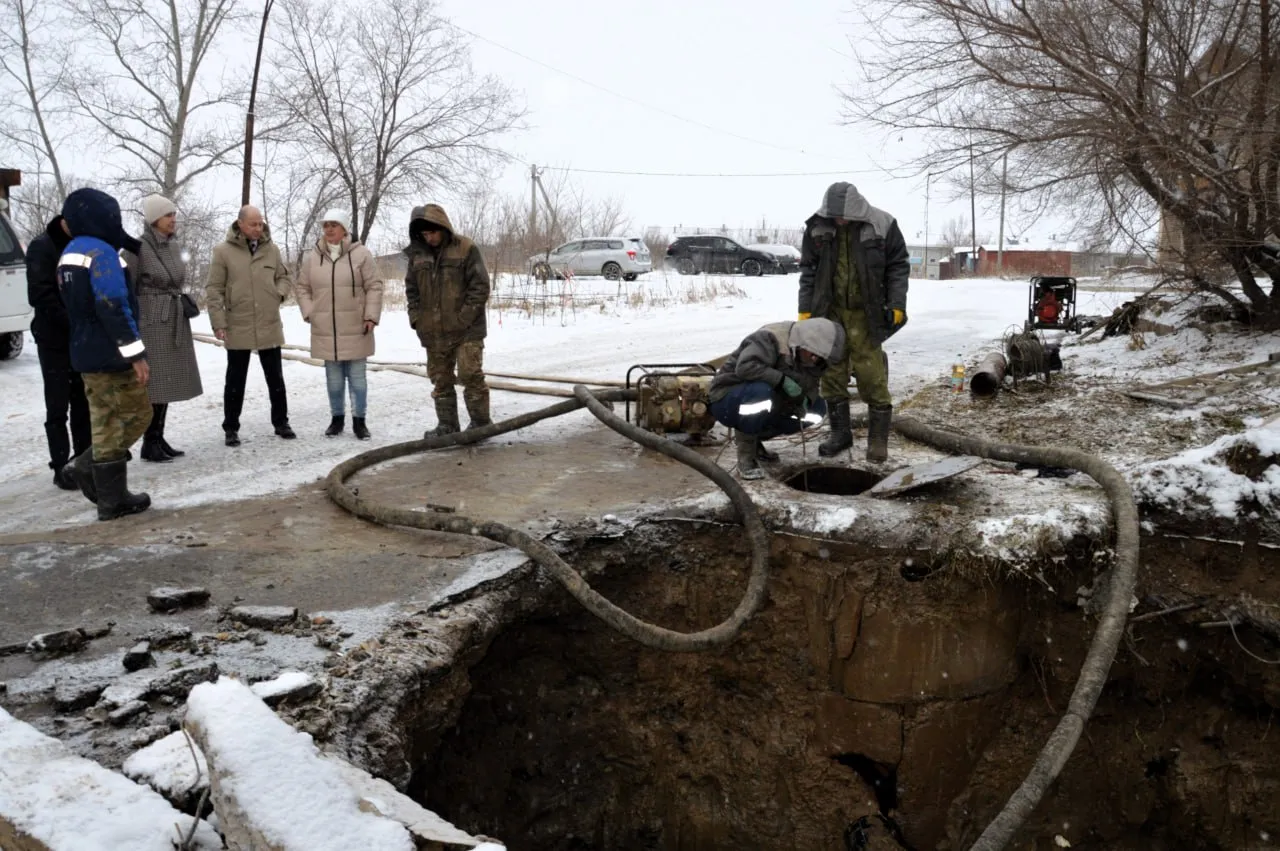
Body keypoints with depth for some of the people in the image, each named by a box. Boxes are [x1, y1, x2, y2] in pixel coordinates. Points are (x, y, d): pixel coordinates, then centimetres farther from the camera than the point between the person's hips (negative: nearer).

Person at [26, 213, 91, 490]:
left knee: (83, 403, 8)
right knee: (58, 406, 0)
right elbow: (40, 295, -16)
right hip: (55, 339, -5)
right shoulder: (42, 247, -8)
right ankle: (61, 467, 5)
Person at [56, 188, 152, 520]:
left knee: (105, 422, 10)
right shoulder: (102, 252, -15)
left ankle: (112, 498, 6)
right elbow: (114, 306, -22)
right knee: (137, 415, 1)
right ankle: (90, 466, -3)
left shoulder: (68, 254, 16)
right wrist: (135, 352, -22)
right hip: (112, 354, -9)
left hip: (87, 353, 9)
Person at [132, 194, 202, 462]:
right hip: (151, 322, -8)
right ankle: (149, 443, 3)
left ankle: (159, 438, 17)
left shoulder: (172, 246, 11)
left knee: (167, 383, 10)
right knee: (153, 383, -5)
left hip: (175, 321, 8)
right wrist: (133, 327, -16)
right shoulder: (139, 247, -12)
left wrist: (183, 303, 16)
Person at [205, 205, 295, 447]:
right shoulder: (224, 252, -6)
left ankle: (281, 422, 23)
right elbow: (214, 291, -5)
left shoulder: (271, 249, 3)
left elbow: (283, 277, 16)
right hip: (238, 329, -2)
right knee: (235, 381, 7)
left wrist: (280, 293, -5)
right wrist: (218, 323, -11)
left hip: (270, 327, 3)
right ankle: (231, 428, 17)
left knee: (276, 379, 11)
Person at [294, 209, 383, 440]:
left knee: (357, 376, 4)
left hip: (355, 328, -2)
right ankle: (337, 417, 22)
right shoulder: (312, 257, 4)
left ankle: (359, 420, 13)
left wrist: (371, 316, -9)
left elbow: (374, 287, -4)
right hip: (325, 330, 3)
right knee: (334, 378, 10)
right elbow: (301, 287, 12)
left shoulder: (361, 254, -5)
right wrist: (309, 313, 1)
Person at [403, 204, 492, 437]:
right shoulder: (417, 254, 7)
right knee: (441, 380, 10)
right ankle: (446, 424, 20)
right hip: (433, 332, 5)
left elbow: (480, 286, -9)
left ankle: (480, 423, 6)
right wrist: (416, 318, 3)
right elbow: (411, 289, 16)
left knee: (471, 375, -6)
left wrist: (465, 317, -15)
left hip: (466, 330, -5)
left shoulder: (466, 249, -7)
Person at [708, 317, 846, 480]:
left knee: (818, 408, 0)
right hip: (727, 401, -8)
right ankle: (746, 454, -20)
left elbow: (812, 385, 9)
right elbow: (745, 367, -39)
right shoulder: (770, 339, -25)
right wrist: (782, 380, -36)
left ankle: (755, 438, 7)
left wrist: (805, 399, -14)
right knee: (761, 391, -40)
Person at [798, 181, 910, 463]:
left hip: (866, 314, -3)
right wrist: (805, 309, 2)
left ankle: (878, 439, 7)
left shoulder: (882, 225, -9)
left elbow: (898, 266, -1)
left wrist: (897, 304, -9)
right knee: (832, 374, 6)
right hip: (830, 312, 3)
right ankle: (840, 432, 19)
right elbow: (808, 270, 6)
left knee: (872, 376, -3)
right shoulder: (817, 227, -3)